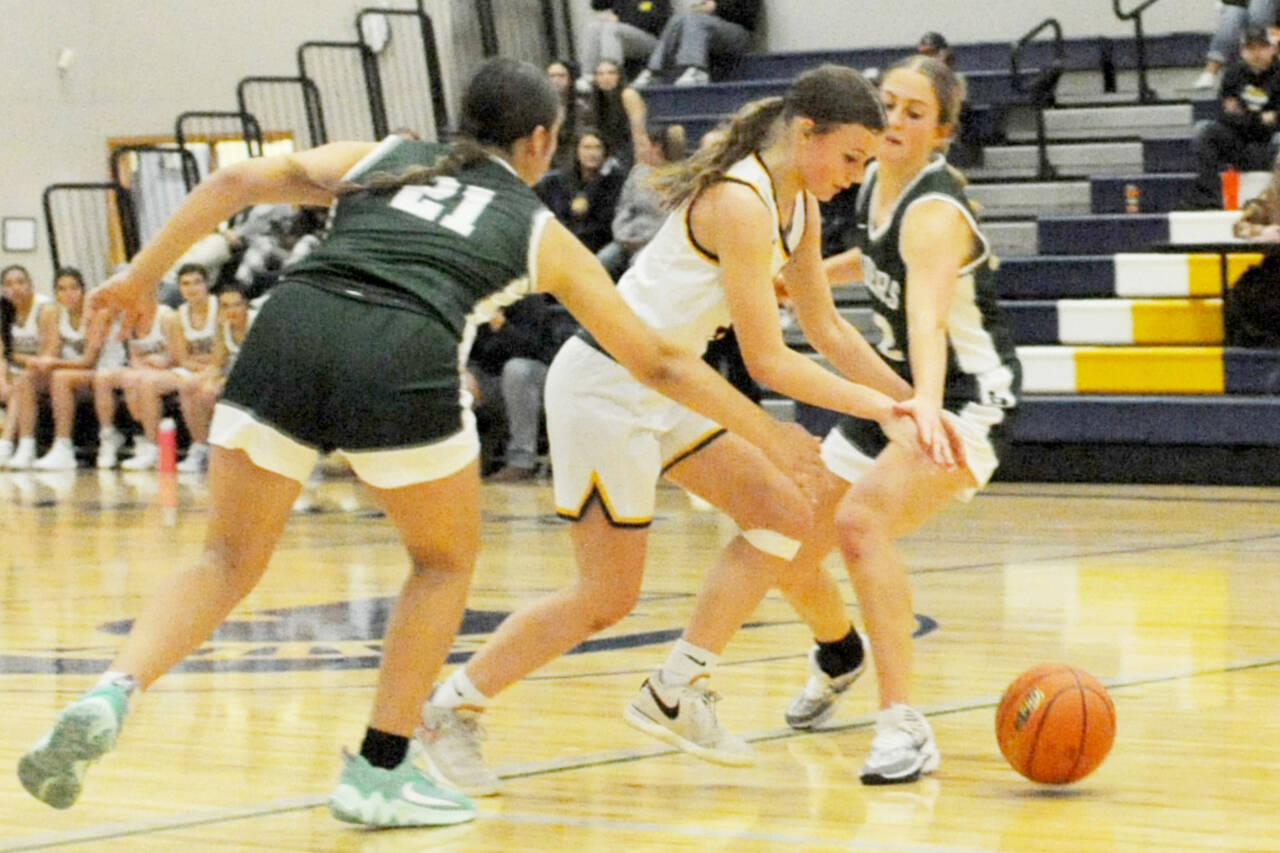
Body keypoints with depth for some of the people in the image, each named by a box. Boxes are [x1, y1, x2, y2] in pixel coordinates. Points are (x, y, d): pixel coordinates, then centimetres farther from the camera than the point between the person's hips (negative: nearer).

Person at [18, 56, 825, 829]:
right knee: (447, 561, 23)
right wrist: (771, 434, 40)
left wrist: (142, 276, 20)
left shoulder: (381, 158, 30)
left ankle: (110, 696, -11)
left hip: (288, 330, 2)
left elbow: (238, 181, 15)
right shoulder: (542, 233, 25)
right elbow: (659, 362, 30)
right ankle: (378, 772, 18)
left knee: (230, 562, 14)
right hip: (401, 362, -2)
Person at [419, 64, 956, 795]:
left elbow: (828, 329, 14)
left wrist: (911, 406, 8)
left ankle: (676, 693, 10)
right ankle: (452, 708, 11)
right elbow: (769, 361, -23)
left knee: (783, 517, 3)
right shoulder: (742, 204, -24)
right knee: (608, 597, -4)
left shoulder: (799, 204, 5)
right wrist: (879, 409, -21)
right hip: (605, 385, -10)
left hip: (663, 389, 10)